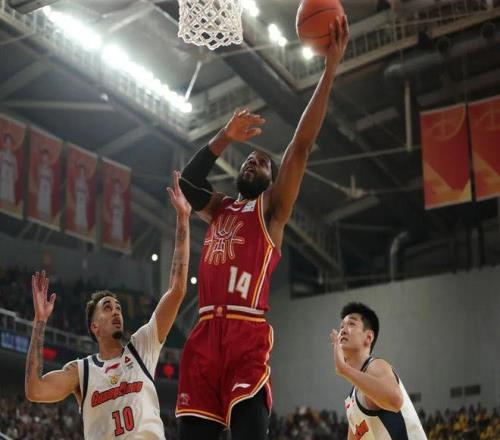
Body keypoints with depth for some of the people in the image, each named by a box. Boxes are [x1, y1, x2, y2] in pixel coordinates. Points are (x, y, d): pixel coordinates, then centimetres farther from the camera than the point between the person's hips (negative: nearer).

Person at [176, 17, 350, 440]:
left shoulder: (272, 207, 13)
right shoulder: (218, 208, 28)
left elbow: (301, 146, 3)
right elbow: (186, 182, 11)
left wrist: (330, 69, -2)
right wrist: (226, 138, 2)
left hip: (247, 332, -5)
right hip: (205, 333, 5)